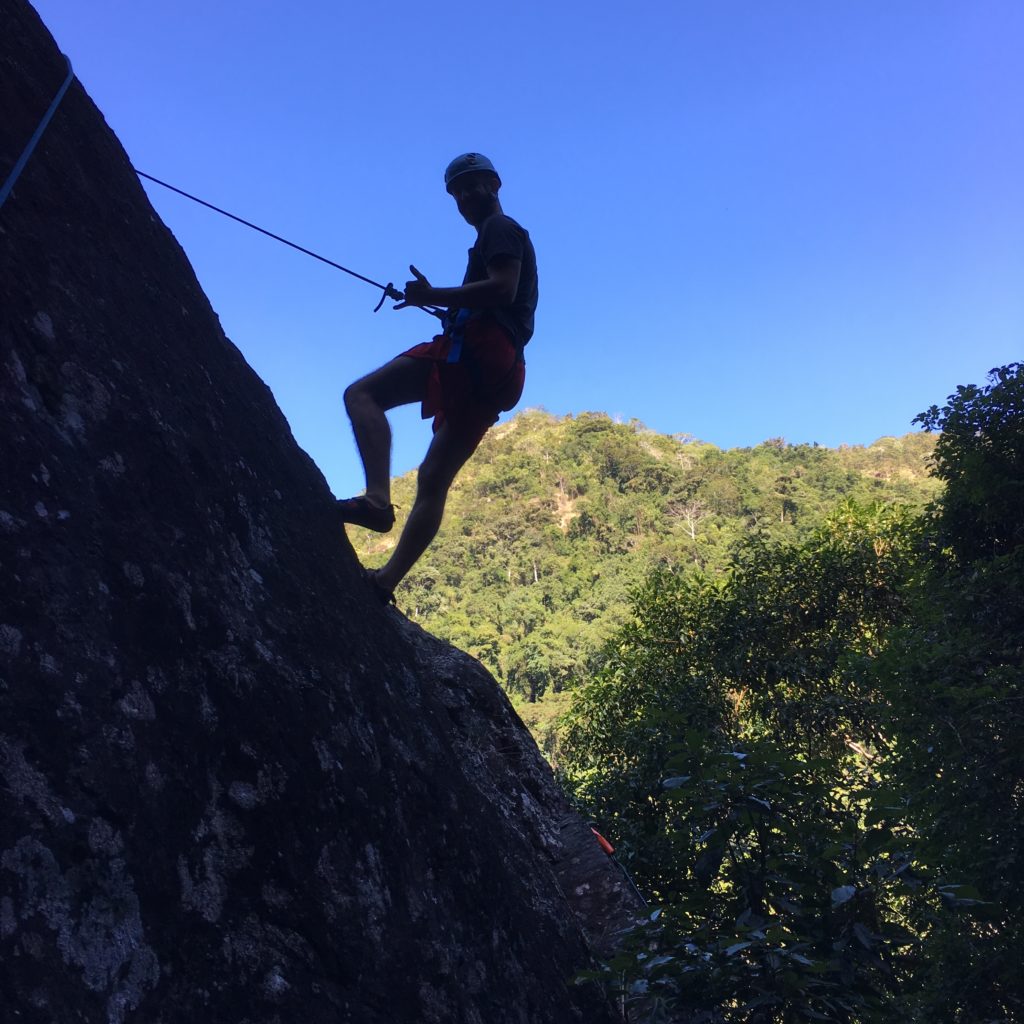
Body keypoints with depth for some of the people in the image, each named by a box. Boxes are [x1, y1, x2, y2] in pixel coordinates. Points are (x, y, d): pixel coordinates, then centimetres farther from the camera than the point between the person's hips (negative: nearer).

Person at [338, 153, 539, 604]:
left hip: (478, 348, -10)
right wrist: (448, 305, 27)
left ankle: (377, 498, -36)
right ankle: (386, 581, 3)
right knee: (434, 480, 4)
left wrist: (434, 297, -13)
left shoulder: (500, 228, 7)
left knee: (362, 394, -17)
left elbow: (503, 289, -13)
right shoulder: (508, 236, 35)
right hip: (500, 371, 10)